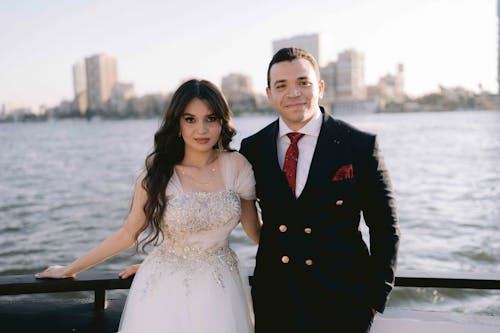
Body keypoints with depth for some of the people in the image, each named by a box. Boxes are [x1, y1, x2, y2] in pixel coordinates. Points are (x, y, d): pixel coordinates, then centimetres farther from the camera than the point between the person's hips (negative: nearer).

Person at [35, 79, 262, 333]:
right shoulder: (158, 173, -8)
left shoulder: (235, 165, -7)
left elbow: (254, 230, 2)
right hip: (164, 289, -1)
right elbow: (128, 234, 0)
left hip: (220, 289, 1)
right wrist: (70, 270, 5)